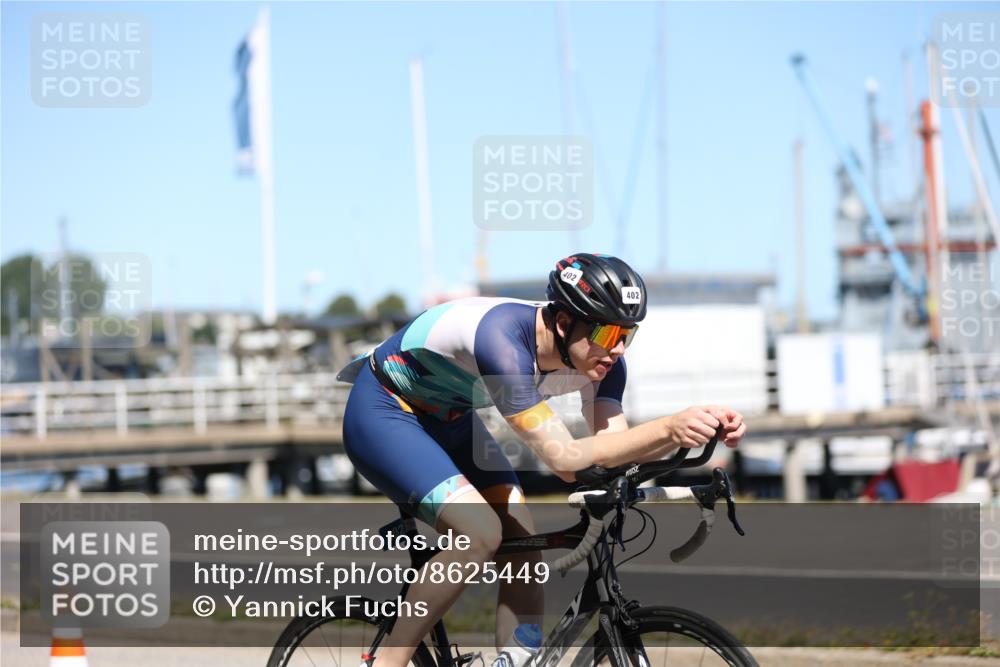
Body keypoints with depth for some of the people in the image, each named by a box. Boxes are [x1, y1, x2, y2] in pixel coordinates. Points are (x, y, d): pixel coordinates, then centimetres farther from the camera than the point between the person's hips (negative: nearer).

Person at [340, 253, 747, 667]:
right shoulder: (502, 339, -38)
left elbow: (612, 449, -22)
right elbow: (564, 458, -41)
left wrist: (697, 429, -36)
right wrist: (668, 429, -48)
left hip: (446, 419, 8)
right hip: (382, 414, -8)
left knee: (523, 545, -6)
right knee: (480, 532, -25)